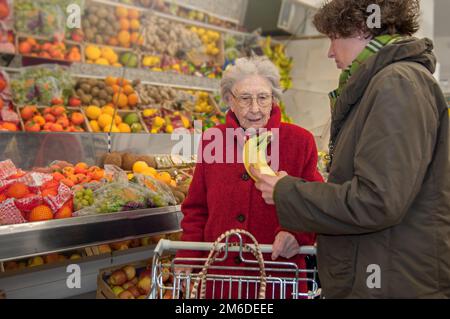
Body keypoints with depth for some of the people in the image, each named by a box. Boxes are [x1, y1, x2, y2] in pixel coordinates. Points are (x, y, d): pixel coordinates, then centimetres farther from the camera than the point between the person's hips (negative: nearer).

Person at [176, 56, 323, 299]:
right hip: (218, 277, 2)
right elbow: (196, 210, 9)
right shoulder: (212, 140, 5)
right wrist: (187, 259, -1)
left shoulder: (300, 141, -1)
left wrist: (296, 233, -22)